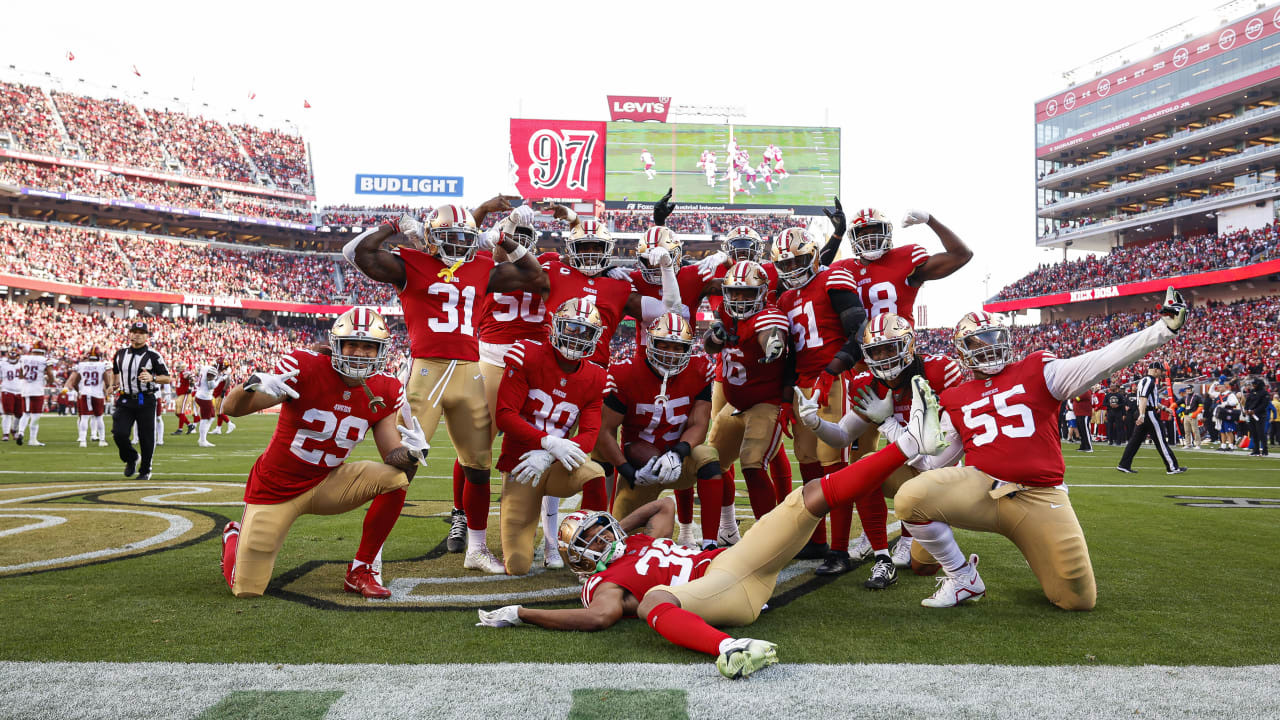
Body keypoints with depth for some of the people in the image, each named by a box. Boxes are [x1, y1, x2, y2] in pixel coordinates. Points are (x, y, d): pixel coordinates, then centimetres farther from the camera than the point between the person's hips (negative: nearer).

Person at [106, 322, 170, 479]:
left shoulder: (153, 356, -5)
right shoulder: (120, 354, 9)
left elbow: (167, 378, -6)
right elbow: (114, 372, 27)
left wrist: (152, 378, -23)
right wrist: (113, 386, 16)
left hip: (145, 401, -3)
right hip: (125, 400, 3)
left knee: (146, 438, 1)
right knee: (119, 433, -10)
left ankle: (145, 470, 20)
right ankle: (132, 458, 20)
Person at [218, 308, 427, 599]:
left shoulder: (385, 392, -8)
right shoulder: (305, 366, -20)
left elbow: (392, 454, -6)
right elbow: (231, 409, -21)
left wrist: (412, 452, -30)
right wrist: (253, 385, -43)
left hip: (326, 483, 3)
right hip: (275, 488, -3)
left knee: (398, 476, -21)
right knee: (247, 590, -3)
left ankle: (360, 571, -5)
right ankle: (235, 535, 34)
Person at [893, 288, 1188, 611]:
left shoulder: (1037, 373, 7)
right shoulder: (956, 400, 13)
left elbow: (1102, 361, -1)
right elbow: (933, 459, 17)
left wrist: (1164, 327, -8)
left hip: (1039, 498, -1)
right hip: (981, 489, 1)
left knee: (1078, 599, -3)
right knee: (910, 497, -27)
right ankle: (963, 577, -3)